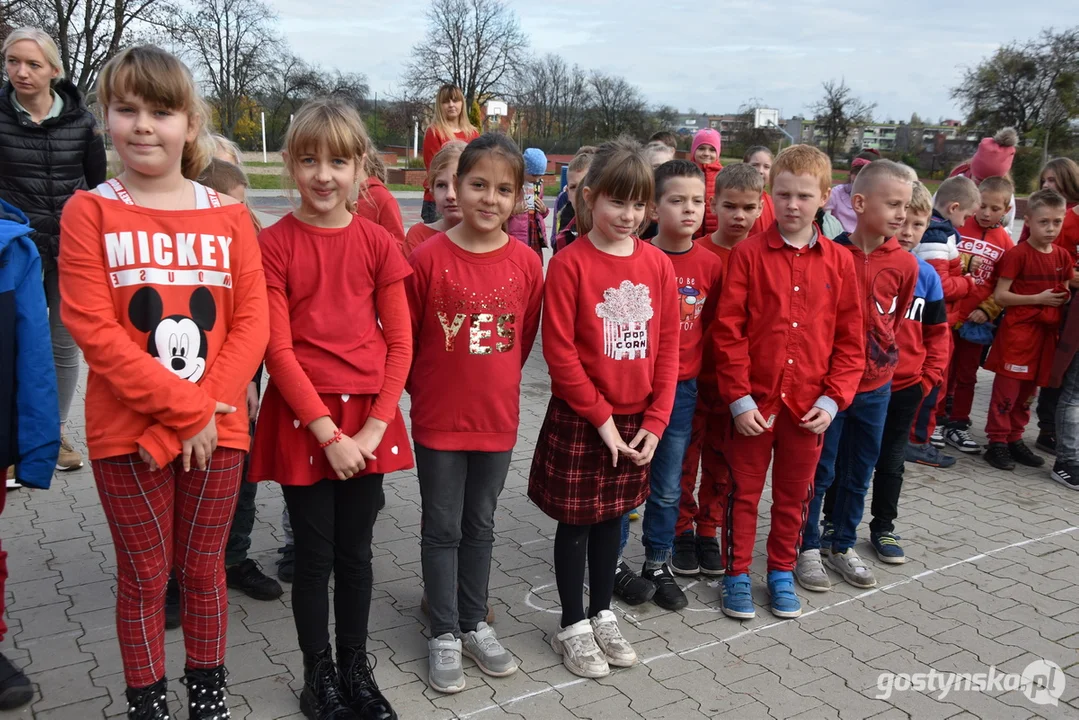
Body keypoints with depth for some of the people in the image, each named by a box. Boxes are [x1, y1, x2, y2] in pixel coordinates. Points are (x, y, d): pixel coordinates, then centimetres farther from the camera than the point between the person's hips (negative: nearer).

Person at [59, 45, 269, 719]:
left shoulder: (228, 216, 2)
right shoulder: (90, 212, -4)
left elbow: (252, 321, -2)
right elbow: (94, 329, -12)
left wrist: (210, 408, -14)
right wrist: (186, 409, -16)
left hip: (217, 428, 2)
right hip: (127, 432, -1)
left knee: (204, 568, 15)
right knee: (143, 576, 11)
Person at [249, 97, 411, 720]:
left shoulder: (379, 243, 1)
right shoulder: (274, 244, -6)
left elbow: (399, 343, 0)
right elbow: (278, 349, -9)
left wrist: (374, 427, -8)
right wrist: (328, 431, -14)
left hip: (368, 418, 2)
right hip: (302, 419, -2)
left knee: (357, 551, 14)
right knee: (315, 554, 9)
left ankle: (356, 668, 32)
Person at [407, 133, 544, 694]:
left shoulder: (526, 264, -5)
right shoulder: (428, 258, -13)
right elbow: (403, 337, -3)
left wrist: (494, 383, 11)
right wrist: (425, 388, 5)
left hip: (496, 417, 3)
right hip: (438, 418, -2)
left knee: (480, 525, 17)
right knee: (442, 528, 10)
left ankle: (474, 623, 34)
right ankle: (444, 633, 26)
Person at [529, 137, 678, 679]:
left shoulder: (657, 263, 1)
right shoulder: (569, 264, -13)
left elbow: (668, 347, 3)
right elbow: (559, 351, -14)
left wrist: (653, 421, -2)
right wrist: (601, 416, -13)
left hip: (636, 420, 5)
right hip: (580, 420, -4)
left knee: (612, 517, 17)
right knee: (576, 522, 8)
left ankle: (602, 614, 35)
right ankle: (572, 626, 25)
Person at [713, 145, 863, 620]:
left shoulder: (839, 262, 1)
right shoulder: (749, 254, -6)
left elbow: (850, 340, 4)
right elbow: (728, 331, -8)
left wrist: (832, 398, -4)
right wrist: (739, 398, -12)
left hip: (809, 406, 2)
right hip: (754, 401, -2)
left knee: (794, 494, 16)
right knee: (744, 491, 11)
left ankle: (782, 571, 34)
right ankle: (737, 573, 27)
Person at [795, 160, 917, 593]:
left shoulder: (904, 264, -3)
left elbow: (895, 321, 12)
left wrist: (884, 359, 12)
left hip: (875, 386, 5)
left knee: (859, 473, 16)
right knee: (819, 471, 7)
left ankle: (842, 544, 33)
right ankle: (807, 546, 24)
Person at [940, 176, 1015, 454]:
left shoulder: (1005, 242, 2)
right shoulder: (958, 227, -4)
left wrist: (986, 310, -8)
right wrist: (966, 262, -19)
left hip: (977, 320, 2)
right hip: (947, 313, -2)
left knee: (967, 374, 11)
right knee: (943, 369, 6)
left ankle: (958, 425, 21)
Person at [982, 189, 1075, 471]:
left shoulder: (1062, 256, 10)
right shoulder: (1017, 254, -10)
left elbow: (1065, 292, 21)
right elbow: (1000, 296, -12)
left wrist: (1064, 298, -1)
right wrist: (1039, 298, -15)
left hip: (1047, 332, 6)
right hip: (1018, 331, -6)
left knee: (1029, 390, 13)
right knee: (1008, 388, -3)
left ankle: (1015, 439, 24)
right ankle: (997, 442, 6)